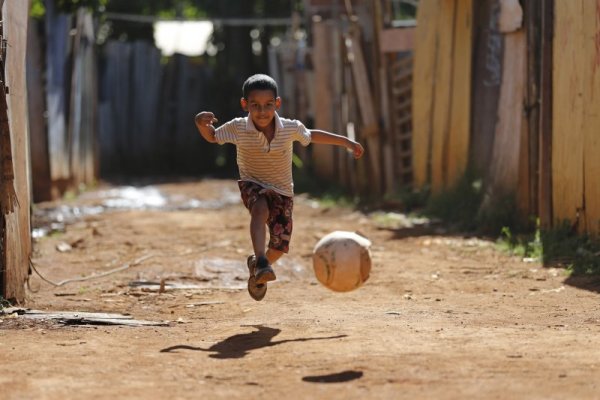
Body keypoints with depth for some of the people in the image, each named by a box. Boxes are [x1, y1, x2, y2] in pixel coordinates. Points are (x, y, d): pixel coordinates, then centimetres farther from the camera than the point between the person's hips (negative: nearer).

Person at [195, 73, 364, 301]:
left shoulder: (291, 128, -14)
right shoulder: (238, 128, -15)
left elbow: (311, 136, 6)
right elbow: (212, 137, 0)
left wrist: (347, 142, 9)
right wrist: (202, 124, -24)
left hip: (282, 191, 2)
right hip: (252, 186, -2)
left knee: (280, 244, -2)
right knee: (260, 208, -37)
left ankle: (257, 270, 30)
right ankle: (261, 262, -44)